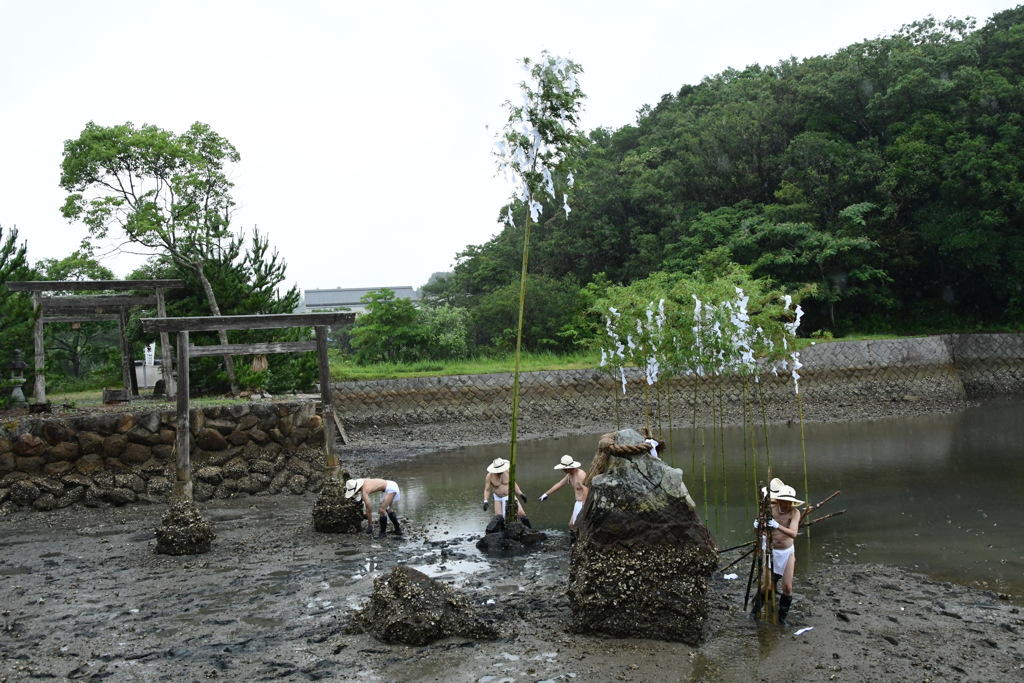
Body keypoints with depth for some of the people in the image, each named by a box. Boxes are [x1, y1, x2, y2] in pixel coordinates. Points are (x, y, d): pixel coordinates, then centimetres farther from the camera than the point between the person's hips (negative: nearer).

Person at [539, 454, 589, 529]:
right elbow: (559, 484, 21)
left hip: (583, 503, -10)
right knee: (572, 525, 13)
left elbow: (586, 490, -31)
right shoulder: (569, 475, 10)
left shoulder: (581, 475, -20)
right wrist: (546, 494, 28)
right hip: (578, 503, 10)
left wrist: (584, 506, -37)